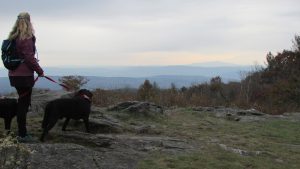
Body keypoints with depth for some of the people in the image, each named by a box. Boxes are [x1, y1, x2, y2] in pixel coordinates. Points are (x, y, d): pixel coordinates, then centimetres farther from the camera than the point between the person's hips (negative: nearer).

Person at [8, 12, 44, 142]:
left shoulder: (13, 37, 11)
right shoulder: (26, 38, -14)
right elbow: (29, 58, -18)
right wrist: (40, 71, -8)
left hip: (15, 75, 8)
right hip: (24, 75, -8)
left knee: (22, 102, 17)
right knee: (24, 104, -2)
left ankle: (21, 132, 25)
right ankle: (22, 135, 4)